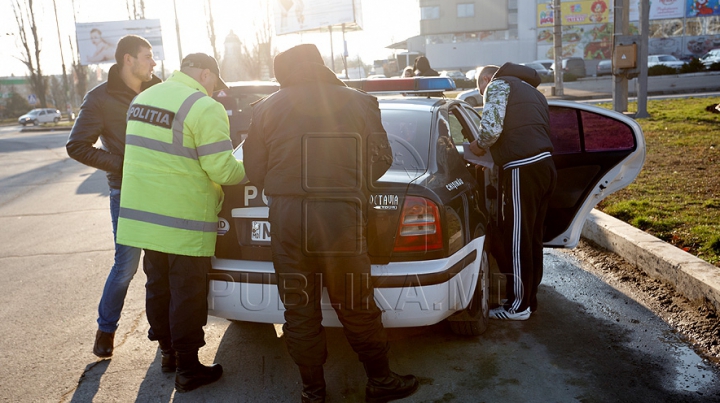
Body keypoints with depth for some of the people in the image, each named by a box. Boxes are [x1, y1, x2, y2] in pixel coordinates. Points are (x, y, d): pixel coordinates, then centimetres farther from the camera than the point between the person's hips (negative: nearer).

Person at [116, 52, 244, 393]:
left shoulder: (142, 98, 11)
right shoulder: (204, 108, -16)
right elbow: (222, 170, -18)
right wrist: (248, 170, 1)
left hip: (144, 216, 8)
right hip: (184, 224, -8)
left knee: (158, 287, 21)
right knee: (187, 296, 4)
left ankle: (167, 349, 38)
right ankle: (188, 369, 16)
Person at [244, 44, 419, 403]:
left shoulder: (267, 108, 4)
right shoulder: (359, 103, 4)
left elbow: (254, 171, 5)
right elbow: (381, 160, 6)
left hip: (287, 217, 1)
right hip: (343, 218, 0)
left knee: (299, 309, 12)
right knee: (355, 306, 11)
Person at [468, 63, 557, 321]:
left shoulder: (498, 84, 1)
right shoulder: (531, 91, 29)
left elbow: (491, 127, -16)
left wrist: (479, 146, 4)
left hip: (523, 169, -9)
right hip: (545, 164, 9)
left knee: (516, 239, 0)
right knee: (532, 239, 16)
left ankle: (519, 305, 10)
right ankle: (529, 299, 26)